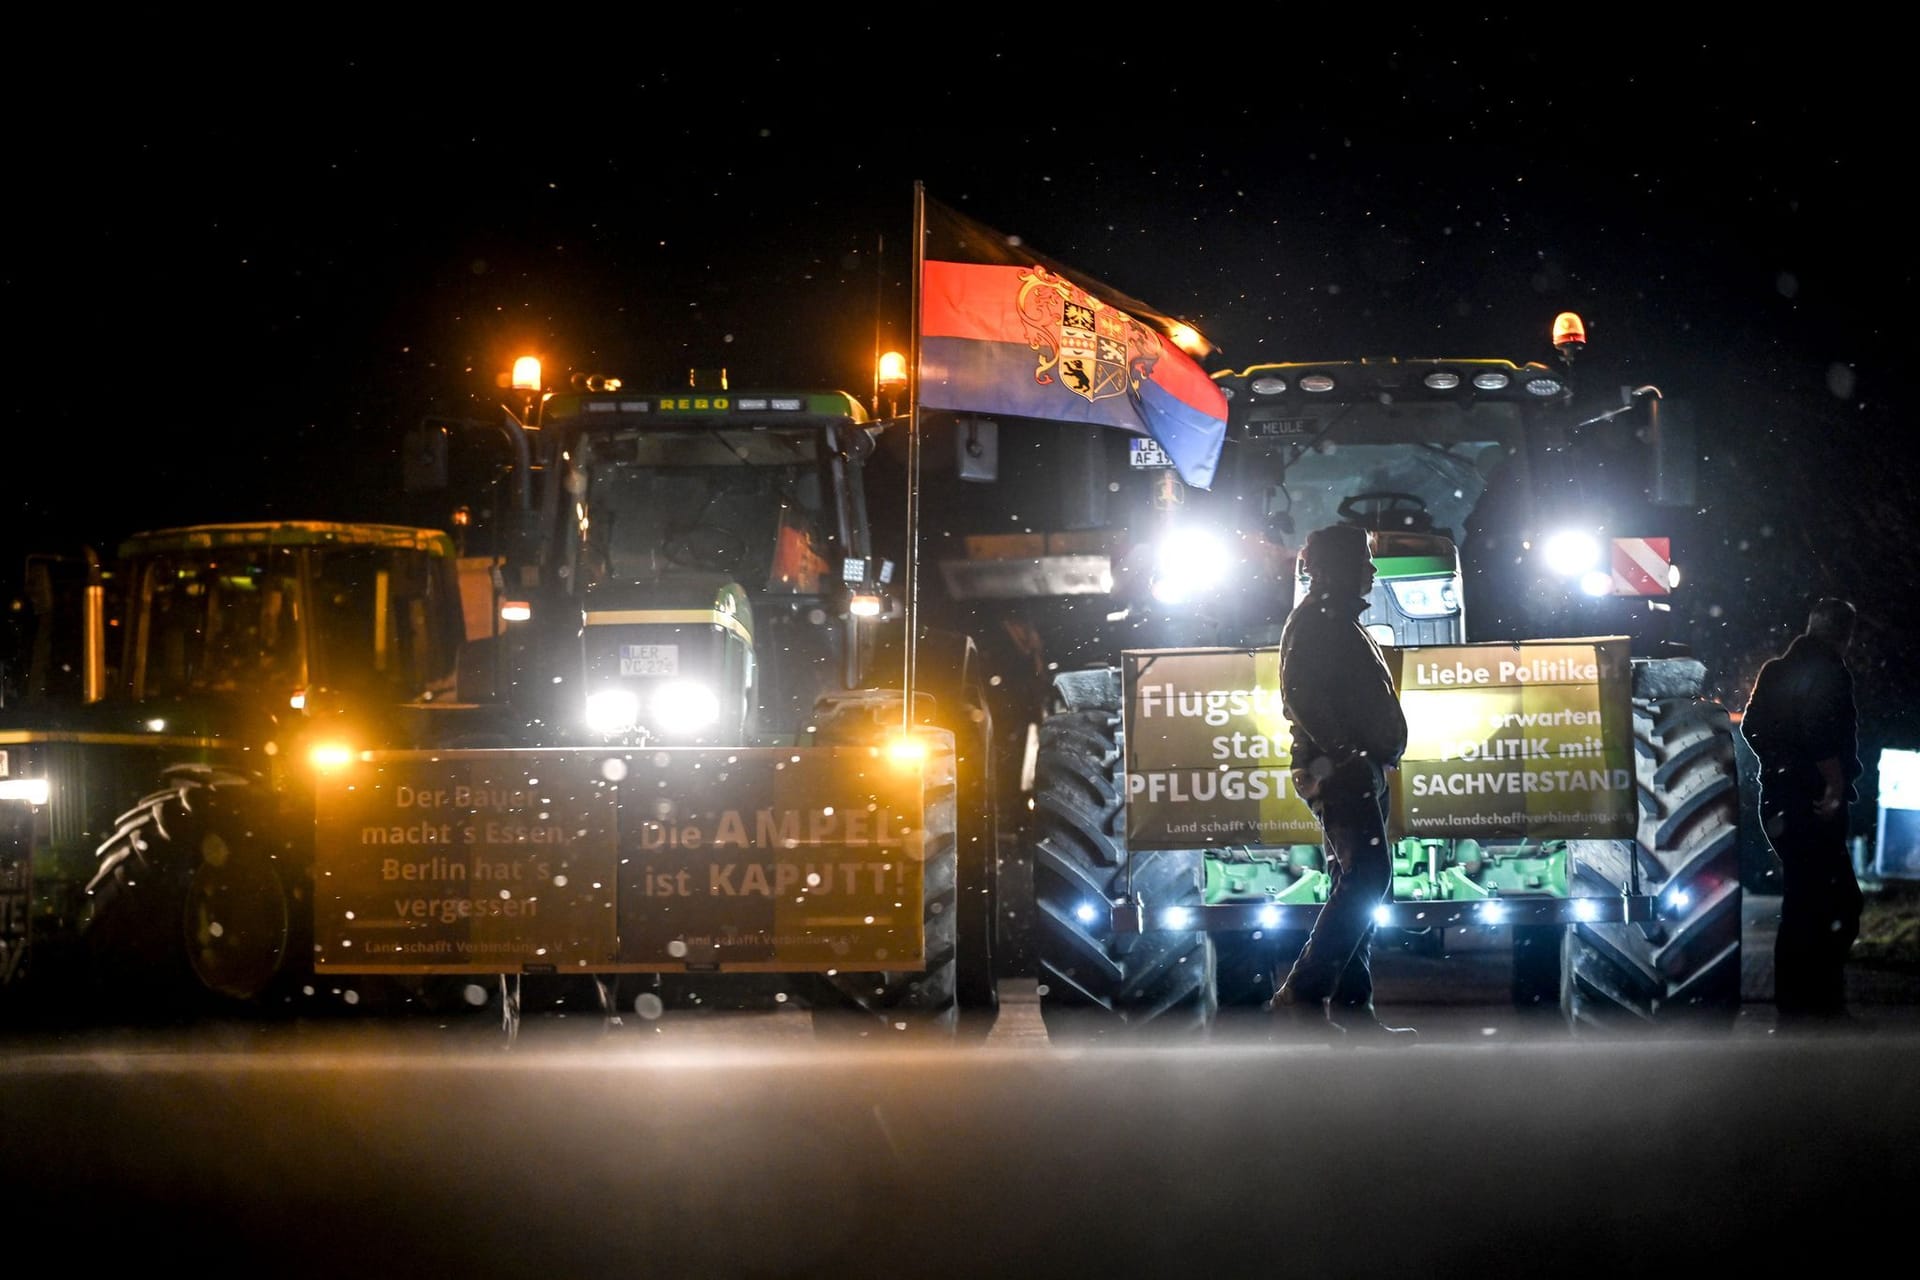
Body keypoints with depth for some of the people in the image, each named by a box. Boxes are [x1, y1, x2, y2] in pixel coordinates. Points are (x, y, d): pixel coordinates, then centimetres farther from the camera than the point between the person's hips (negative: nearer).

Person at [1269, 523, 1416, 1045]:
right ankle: (1301, 997, -22)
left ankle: (1352, 1011, 9)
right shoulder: (1315, 620, -8)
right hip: (1339, 771, -11)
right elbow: (1302, 696, -20)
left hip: (1358, 772, 11)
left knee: (1361, 885, 9)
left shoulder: (1340, 622, 24)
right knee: (1366, 877, -20)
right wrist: (1342, 752, -22)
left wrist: (1375, 756, 17)